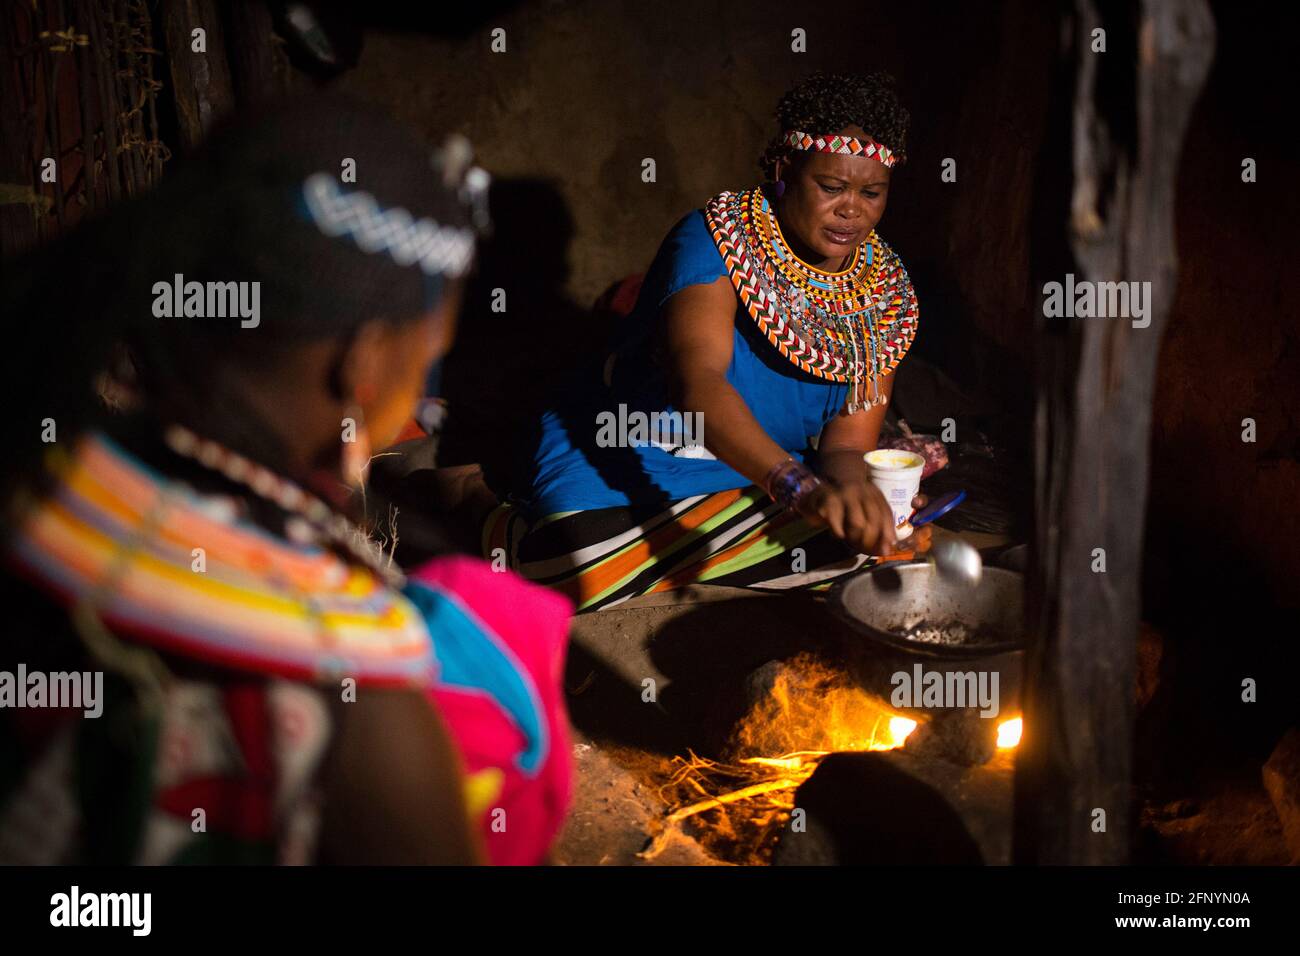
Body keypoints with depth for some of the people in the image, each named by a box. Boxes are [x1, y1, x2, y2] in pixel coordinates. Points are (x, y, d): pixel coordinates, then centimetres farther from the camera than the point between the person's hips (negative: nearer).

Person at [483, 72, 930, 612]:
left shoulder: (885, 289, -2)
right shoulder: (719, 240, -20)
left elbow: (848, 442, -4)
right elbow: (696, 382, -38)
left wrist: (851, 485, -31)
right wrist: (802, 486, -53)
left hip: (763, 475, 5)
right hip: (628, 454, -5)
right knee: (574, 573, -35)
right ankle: (513, 535, 5)